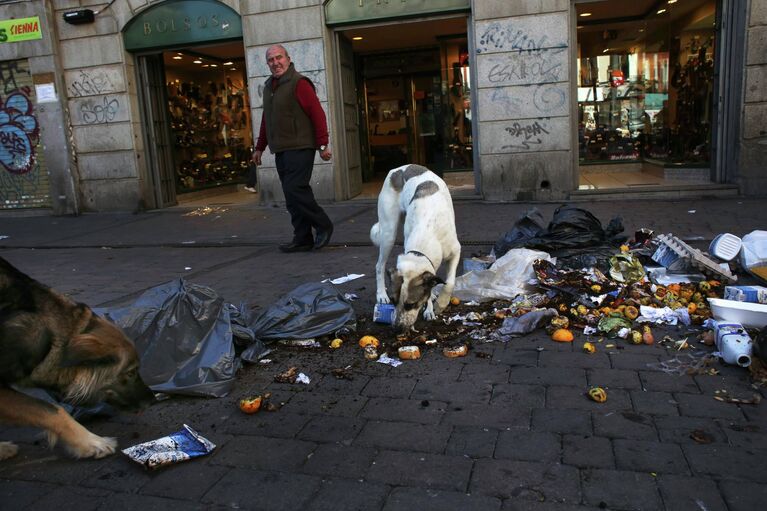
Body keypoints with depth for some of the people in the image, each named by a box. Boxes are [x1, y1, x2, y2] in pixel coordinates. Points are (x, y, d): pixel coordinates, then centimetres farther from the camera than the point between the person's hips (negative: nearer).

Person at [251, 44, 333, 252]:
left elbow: (317, 113, -12)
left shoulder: (298, 83, -6)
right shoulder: (269, 87, 19)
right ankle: (303, 240, 11)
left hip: (300, 148, -8)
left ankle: (323, 226, 1)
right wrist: (259, 148, 27)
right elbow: (266, 121, 26)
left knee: (295, 189, -16)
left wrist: (323, 145, -17)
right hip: (280, 151, 8)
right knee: (292, 196, 6)